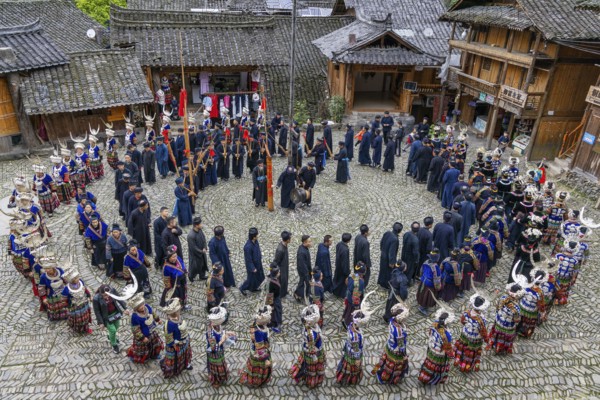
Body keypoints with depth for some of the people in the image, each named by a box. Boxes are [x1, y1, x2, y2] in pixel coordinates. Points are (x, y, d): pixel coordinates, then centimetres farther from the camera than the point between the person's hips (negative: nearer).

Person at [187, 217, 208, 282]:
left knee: (203, 264, 24)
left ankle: (202, 276, 48)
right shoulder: (191, 236, -36)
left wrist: (204, 248, -13)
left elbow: (203, 238, 0)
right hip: (195, 254, -7)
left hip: (202, 251, 7)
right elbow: (193, 248, -27)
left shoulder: (200, 230, -13)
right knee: (195, 266, 16)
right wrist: (201, 251, -16)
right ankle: (191, 277, 44)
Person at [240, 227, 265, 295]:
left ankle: (253, 288, 49)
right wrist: (253, 268, -18)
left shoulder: (255, 241, -13)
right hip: (252, 265, -8)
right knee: (251, 278, 14)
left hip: (258, 263, 8)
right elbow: (248, 259, -27)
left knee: (259, 276, 24)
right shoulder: (248, 247, -38)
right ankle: (242, 288, 40)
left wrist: (260, 258, 17)